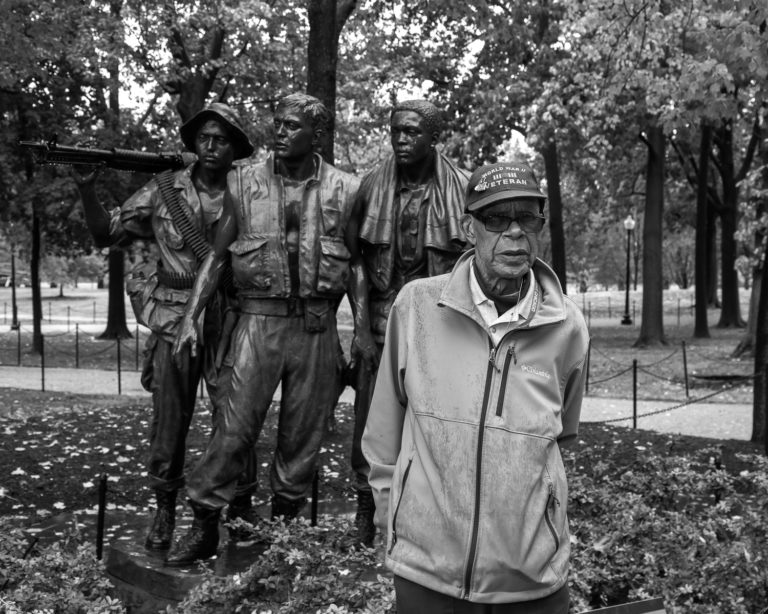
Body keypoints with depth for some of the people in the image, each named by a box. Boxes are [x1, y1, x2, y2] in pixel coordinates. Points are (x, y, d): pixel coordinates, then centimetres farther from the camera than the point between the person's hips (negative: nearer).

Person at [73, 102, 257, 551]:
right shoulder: (164, 191, 4)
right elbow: (108, 232, 8)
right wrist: (87, 189, -6)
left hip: (229, 324, 0)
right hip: (173, 322, 1)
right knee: (169, 422, 6)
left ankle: (242, 512, 19)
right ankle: (165, 511, 23)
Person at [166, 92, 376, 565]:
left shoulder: (344, 190, 4)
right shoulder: (243, 183, 4)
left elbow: (355, 262, 10)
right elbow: (217, 255, 9)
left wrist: (363, 326, 3)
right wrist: (192, 315, 1)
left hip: (317, 325, 1)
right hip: (260, 318, -1)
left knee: (304, 432, 8)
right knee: (235, 426, -4)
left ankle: (285, 523, 25)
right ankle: (204, 526, 9)